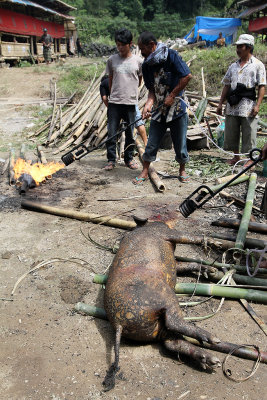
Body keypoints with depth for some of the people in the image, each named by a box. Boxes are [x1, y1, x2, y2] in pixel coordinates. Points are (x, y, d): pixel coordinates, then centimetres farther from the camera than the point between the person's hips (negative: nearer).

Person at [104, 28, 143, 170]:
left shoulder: (138, 61, 1)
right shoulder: (112, 60, 3)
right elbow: (110, 79, 13)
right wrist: (114, 94, 12)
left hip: (131, 102, 0)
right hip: (114, 102, 0)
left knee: (130, 133, 8)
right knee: (111, 133, 0)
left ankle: (129, 159, 22)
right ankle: (111, 160, 11)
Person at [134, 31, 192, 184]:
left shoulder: (171, 55, -11)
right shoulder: (147, 65, 4)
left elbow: (187, 76, -14)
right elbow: (152, 89, 5)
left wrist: (172, 96, -14)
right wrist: (148, 104, -13)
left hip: (178, 109, -4)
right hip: (159, 111, 4)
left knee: (180, 143, 6)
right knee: (152, 143, 4)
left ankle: (182, 170, 26)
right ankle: (145, 172, 17)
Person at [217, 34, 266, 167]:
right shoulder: (233, 66, 16)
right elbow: (226, 85, 17)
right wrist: (220, 104, 11)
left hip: (248, 106, -5)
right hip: (232, 106, 5)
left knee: (249, 134, -1)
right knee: (231, 133, 10)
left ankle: (251, 159, 11)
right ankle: (236, 157, 25)